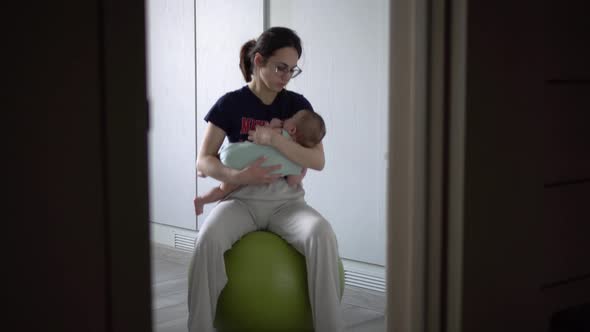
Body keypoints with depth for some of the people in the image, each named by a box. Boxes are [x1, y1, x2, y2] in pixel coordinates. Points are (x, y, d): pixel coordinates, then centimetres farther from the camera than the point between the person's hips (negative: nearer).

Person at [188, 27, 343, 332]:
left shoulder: (298, 105, 5)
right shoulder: (231, 104, 1)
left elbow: (317, 161, -5)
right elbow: (203, 162, -2)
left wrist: (274, 139, -19)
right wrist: (238, 176, -21)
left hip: (286, 200, 1)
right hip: (241, 198, -1)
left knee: (322, 236, -33)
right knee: (208, 239, -35)